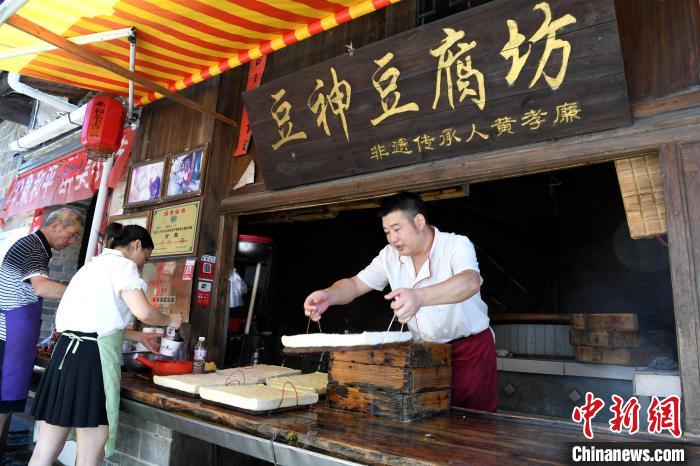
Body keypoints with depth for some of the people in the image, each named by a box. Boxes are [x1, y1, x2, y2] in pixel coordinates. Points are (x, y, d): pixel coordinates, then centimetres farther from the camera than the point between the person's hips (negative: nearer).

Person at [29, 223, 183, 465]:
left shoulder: (94, 265, 23)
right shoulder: (122, 264, -5)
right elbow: (143, 312, -18)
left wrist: (139, 337, 27)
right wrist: (170, 320, 2)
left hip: (66, 353, 9)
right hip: (92, 358, -9)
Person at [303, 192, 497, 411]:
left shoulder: (457, 244, -18)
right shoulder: (390, 256, -2)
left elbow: (470, 282, -37)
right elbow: (355, 284, -4)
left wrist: (419, 297, -55)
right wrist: (328, 296, -27)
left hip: (471, 347, -4)